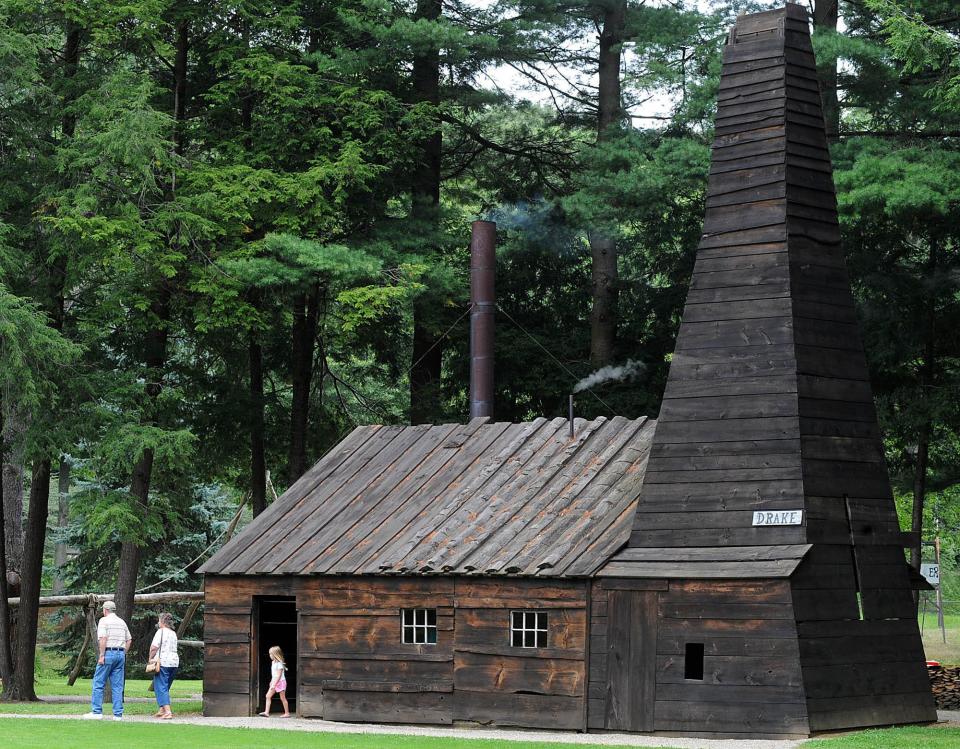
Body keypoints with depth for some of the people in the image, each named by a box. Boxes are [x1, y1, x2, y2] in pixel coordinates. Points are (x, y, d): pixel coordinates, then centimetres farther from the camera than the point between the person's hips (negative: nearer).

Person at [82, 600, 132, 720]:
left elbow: (103, 639, -15)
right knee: (118, 686, 6)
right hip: (120, 654, 6)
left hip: (108, 653, -6)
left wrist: (101, 656, -14)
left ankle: (96, 712, -2)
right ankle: (118, 714, 2)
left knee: (98, 683, 1)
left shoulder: (104, 621, -4)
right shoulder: (122, 622, 15)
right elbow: (129, 640, 16)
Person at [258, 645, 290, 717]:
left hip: (280, 682, -9)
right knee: (268, 696, -3)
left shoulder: (279, 664, -17)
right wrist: (272, 682, 17)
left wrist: (274, 684, -24)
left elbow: (278, 675, -21)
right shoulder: (273, 663, 11)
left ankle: (287, 713, 10)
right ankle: (266, 712, -7)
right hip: (274, 682, 9)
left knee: (282, 698, 0)